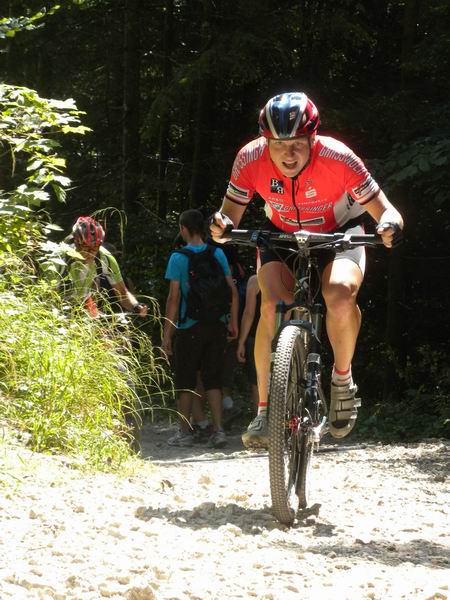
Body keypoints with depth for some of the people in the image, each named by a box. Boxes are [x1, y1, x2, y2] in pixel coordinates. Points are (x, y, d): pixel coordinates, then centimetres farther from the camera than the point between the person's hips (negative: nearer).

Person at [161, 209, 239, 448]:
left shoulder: (178, 258, -9)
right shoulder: (217, 254, 2)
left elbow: (174, 298, -11)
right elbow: (232, 291, 3)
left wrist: (167, 334, -7)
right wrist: (233, 322, 13)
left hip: (189, 327, -3)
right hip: (216, 326, 3)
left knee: (186, 383, 8)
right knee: (213, 380, 9)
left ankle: (185, 433, 13)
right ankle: (218, 430, 0)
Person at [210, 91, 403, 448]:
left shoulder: (337, 158, -32)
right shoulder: (251, 159, -26)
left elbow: (382, 208, -25)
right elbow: (231, 213, -16)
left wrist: (390, 225, -48)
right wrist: (221, 227, -40)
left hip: (337, 234, -2)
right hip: (281, 235, 2)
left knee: (340, 297, -31)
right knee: (273, 307, -24)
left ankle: (343, 378, -4)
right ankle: (264, 411, -13)